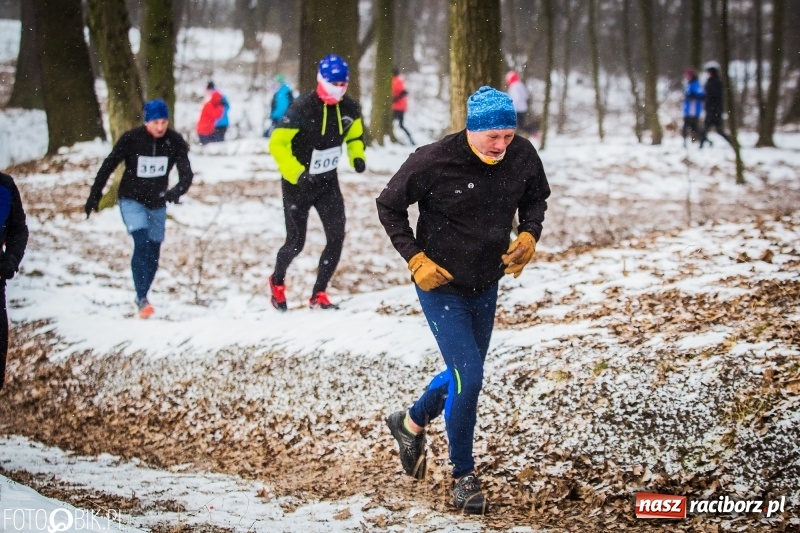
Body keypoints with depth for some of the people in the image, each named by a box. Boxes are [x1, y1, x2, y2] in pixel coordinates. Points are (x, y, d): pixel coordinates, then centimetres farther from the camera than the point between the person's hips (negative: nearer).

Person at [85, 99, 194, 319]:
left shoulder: (175, 142, -13)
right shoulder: (131, 139, -19)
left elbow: (186, 174, -16)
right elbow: (108, 166, -10)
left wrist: (177, 191, -37)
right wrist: (94, 196, -9)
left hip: (157, 203, 4)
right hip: (132, 200, -4)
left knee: (153, 252, 10)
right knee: (142, 244, -21)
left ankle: (142, 296, 28)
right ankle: (142, 299, -22)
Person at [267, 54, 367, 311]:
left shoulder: (349, 108, -7)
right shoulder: (302, 108, -24)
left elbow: (355, 136, 11)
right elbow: (277, 144, -22)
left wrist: (357, 157, -9)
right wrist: (297, 173, -32)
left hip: (328, 182, 4)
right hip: (298, 182, -4)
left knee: (337, 236, -10)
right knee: (296, 242, 3)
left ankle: (318, 294, 1)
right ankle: (277, 282, 34)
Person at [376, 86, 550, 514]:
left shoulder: (522, 156, -12)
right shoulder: (434, 161, -24)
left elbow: (536, 198, 9)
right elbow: (389, 206, -9)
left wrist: (529, 235, -10)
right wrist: (415, 259, -16)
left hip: (486, 288, 6)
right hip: (441, 288, -6)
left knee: (464, 375, 19)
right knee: (468, 378, -12)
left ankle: (410, 423, 48)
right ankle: (463, 475, 7)